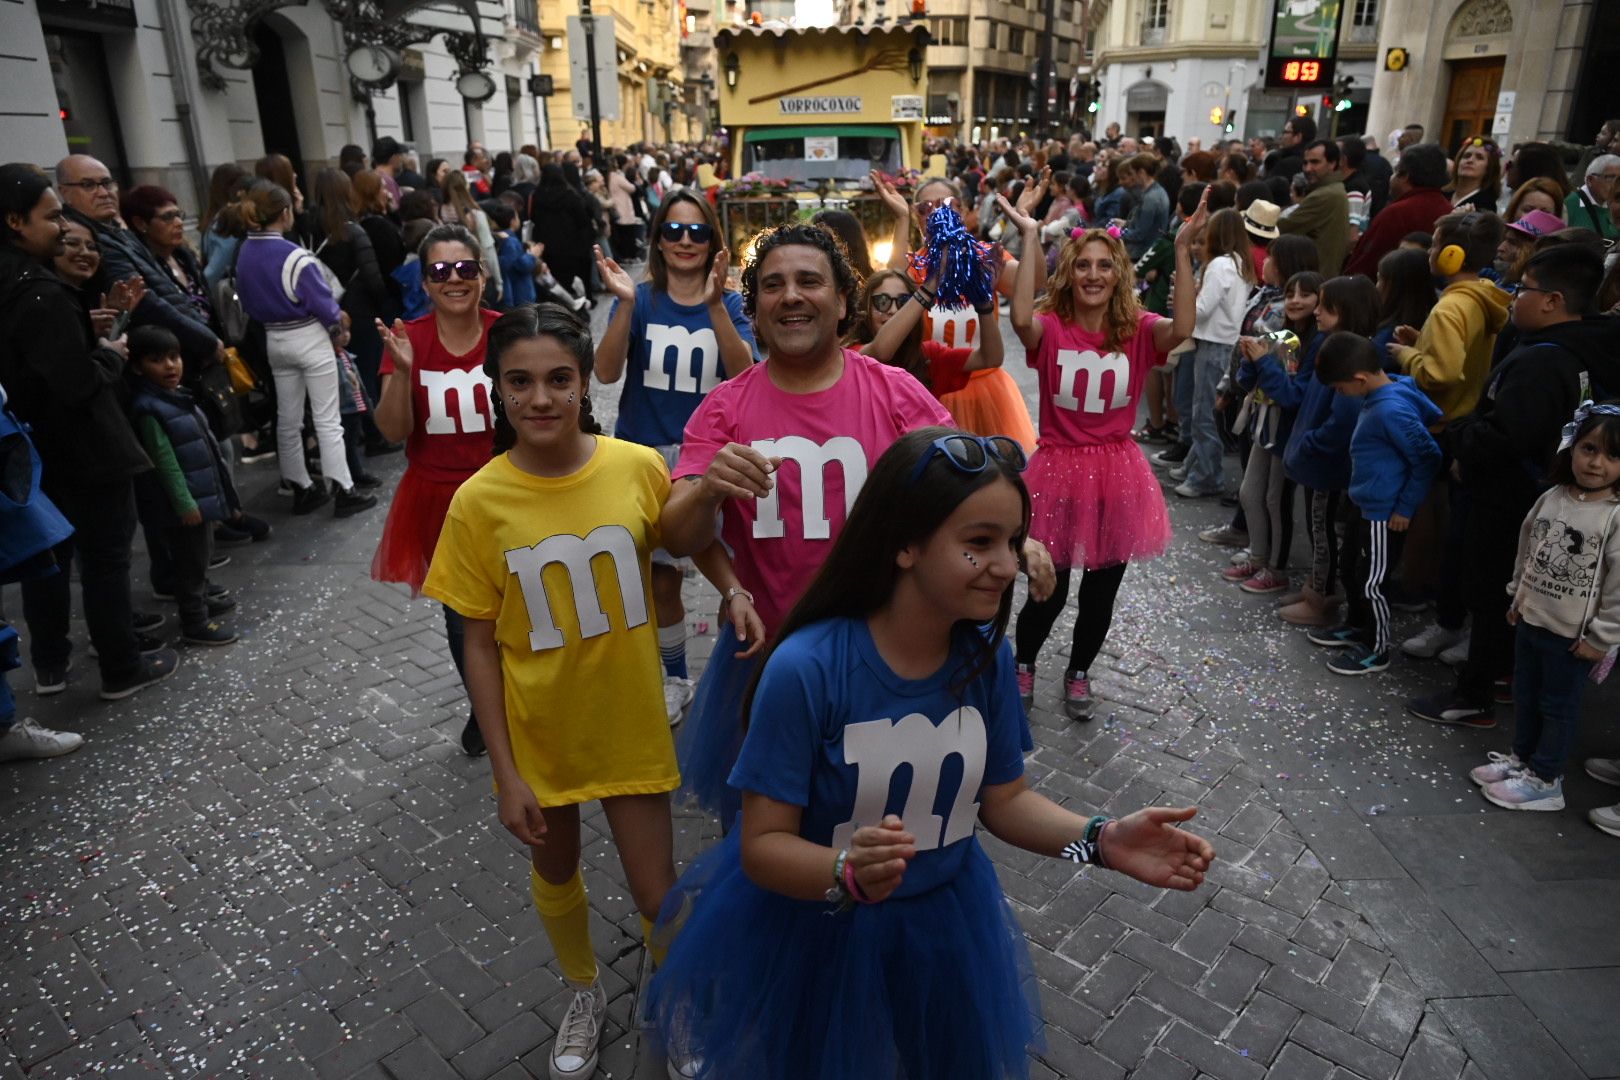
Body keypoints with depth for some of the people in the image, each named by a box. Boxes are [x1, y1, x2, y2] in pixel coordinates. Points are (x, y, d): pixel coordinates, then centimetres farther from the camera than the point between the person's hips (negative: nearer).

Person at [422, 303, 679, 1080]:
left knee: (657, 893, 9)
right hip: (539, 729, 1)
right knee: (555, 871, 23)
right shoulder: (478, 500, -16)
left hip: (629, 721, 0)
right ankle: (584, 994, 53)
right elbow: (480, 645, -8)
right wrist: (504, 771, -7)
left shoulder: (640, 469, -15)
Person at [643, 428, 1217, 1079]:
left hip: (948, 924, 4)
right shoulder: (806, 668, -28)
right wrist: (850, 874, -42)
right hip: (817, 934, -4)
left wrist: (1100, 841, -18)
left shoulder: (986, 657, -12)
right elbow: (764, 844, -22)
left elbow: (1002, 798, -1)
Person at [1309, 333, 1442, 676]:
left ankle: (1377, 649, 20)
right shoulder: (1382, 394, 1)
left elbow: (1428, 458, -24)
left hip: (1385, 513, -10)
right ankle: (1357, 627, 41)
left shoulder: (1390, 410, -28)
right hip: (1366, 504, 10)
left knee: (1371, 581, 3)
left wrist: (1406, 507, -16)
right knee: (1352, 569, 22)